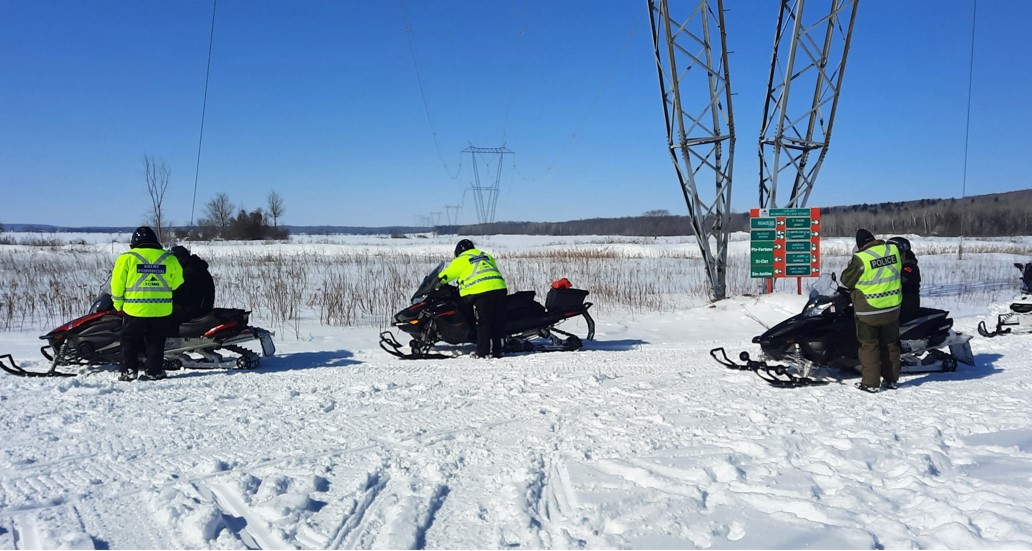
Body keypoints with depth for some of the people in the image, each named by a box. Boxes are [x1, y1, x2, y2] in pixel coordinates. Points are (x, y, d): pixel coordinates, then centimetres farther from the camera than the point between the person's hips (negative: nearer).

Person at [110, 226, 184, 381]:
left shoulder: (127, 258, -3)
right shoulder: (169, 258, 2)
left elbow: (117, 283, -1)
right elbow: (176, 282, 10)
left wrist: (118, 303, 12)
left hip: (135, 310, -1)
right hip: (161, 310, 1)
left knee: (130, 341, 13)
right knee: (155, 342, 12)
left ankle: (129, 370, 10)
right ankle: (153, 371, 11)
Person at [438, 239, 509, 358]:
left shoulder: (461, 260, 11)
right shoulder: (487, 256, 28)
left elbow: (446, 275, 15)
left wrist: (436, 283, 33)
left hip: (481, 291, -5)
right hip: (499, 288, 5)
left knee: (483, 322, -1)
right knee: (497, 322, 8)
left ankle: (483, 351, -1)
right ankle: (496, 351, 11)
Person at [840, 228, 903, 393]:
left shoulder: (861, 259, -19)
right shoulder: (893, 250, -3)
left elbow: (846, 280, -8)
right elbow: (899, 269, 16)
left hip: (869, 311, -5)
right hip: (892, 307, 5)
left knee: (870, 345, 5)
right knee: (890, 344, 16)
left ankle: (870, 382, 8)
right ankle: (891, 379, 25)